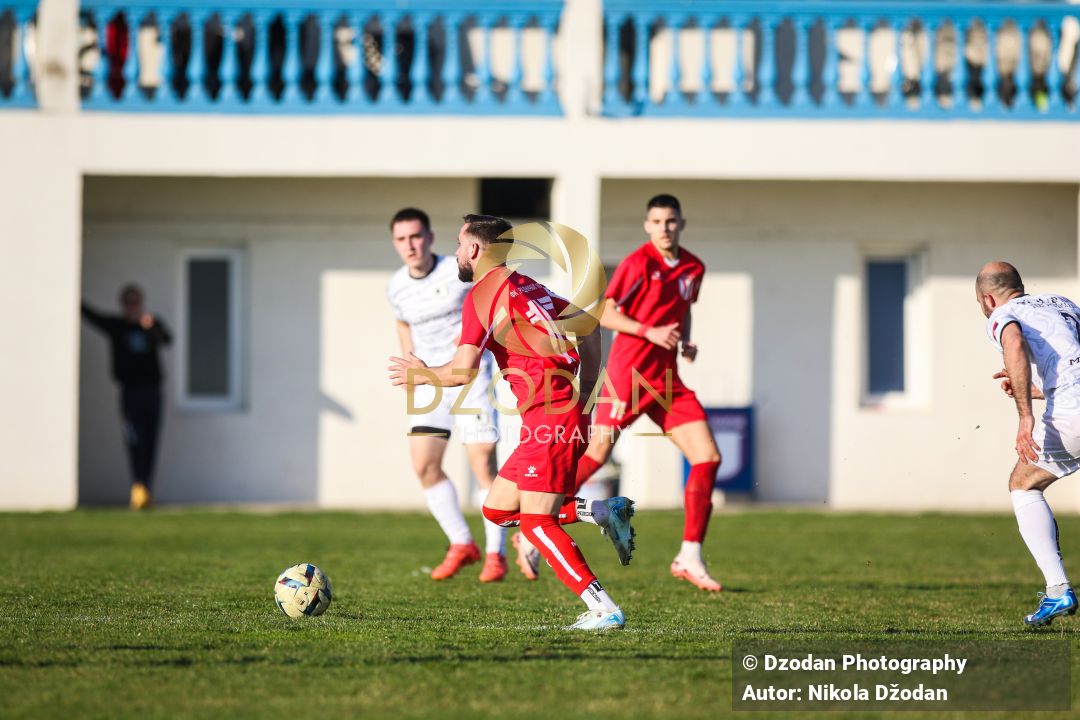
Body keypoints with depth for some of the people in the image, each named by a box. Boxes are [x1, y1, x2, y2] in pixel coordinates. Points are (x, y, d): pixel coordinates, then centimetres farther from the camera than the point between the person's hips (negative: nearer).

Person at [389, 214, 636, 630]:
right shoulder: (528, 287, 19)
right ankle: (604, 512, 7)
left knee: (536, 522, -8)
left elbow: (461, 371, -12)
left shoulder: (483, 293, -8)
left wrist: (422, 375, 8)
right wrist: (583, 392, 22)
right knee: (497, 510, 13)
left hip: (549, 418, -9)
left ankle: (603, 609, -13)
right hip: (568, 414, 9)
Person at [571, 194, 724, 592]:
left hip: (666, 380, 6)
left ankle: (690, 557, 3)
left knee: (708, 457, -3)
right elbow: (605, 315, -9)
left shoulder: (693, 268, 10)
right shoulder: (638, 263, -9)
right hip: (628, 374, -6)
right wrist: (649, 331, -20)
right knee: (596, 455, -7)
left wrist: (685, 342, 6)